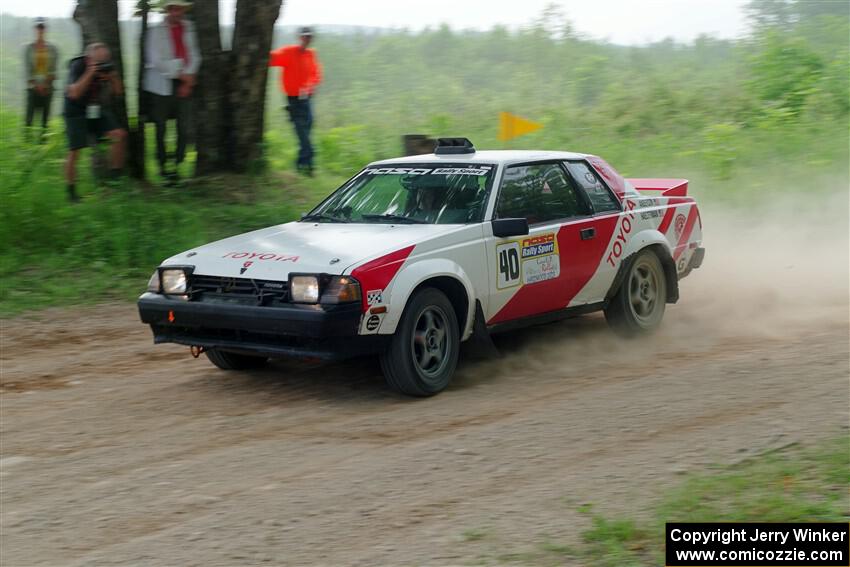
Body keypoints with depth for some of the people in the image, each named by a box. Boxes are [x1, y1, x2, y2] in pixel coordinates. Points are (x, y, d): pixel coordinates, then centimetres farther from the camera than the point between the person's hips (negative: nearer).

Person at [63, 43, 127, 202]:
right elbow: (74, 93, -31)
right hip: (76, 111, -5)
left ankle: (115, 177, -1)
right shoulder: (77, 66, -19)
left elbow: (119, 91, -4)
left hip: (99, 109, 5)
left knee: (119, 135, -14)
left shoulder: (107, 66, -6)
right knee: (74, 151, -9)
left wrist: (112, 75, -23)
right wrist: (90, 73, -35)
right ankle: (71, 191, 5)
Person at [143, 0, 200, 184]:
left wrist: (188, 77, -6)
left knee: (184, 128, -2)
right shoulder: (157, 31, -3)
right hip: (163, 86, -3)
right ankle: (163, 166, 16)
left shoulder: (188, 28, 10)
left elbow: (194, 56, 8)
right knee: (161, 128, 4)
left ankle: (178, 165, 10)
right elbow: (156, 61, -10)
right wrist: (180, 74, -10)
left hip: (184, 85, 3)